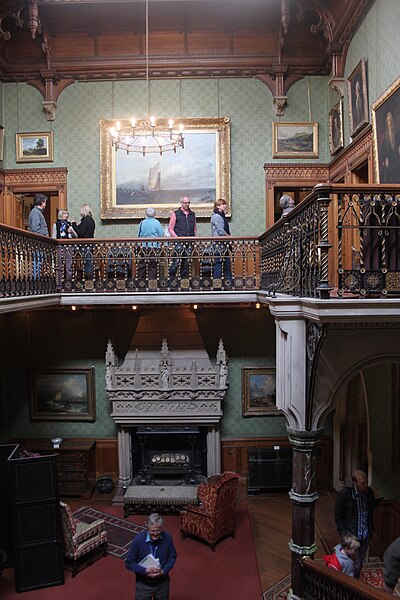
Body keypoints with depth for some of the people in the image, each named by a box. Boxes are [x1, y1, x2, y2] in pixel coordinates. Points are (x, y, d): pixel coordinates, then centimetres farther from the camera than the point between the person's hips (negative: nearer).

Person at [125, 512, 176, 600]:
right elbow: (129, 563, -15)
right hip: (144, 584, -2)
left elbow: (172, 557, -2)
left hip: (163, 583, 2)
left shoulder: (167, 538, -18)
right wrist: (145, 571, -25)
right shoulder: (138, 540, -24)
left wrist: (164, 571, -17)